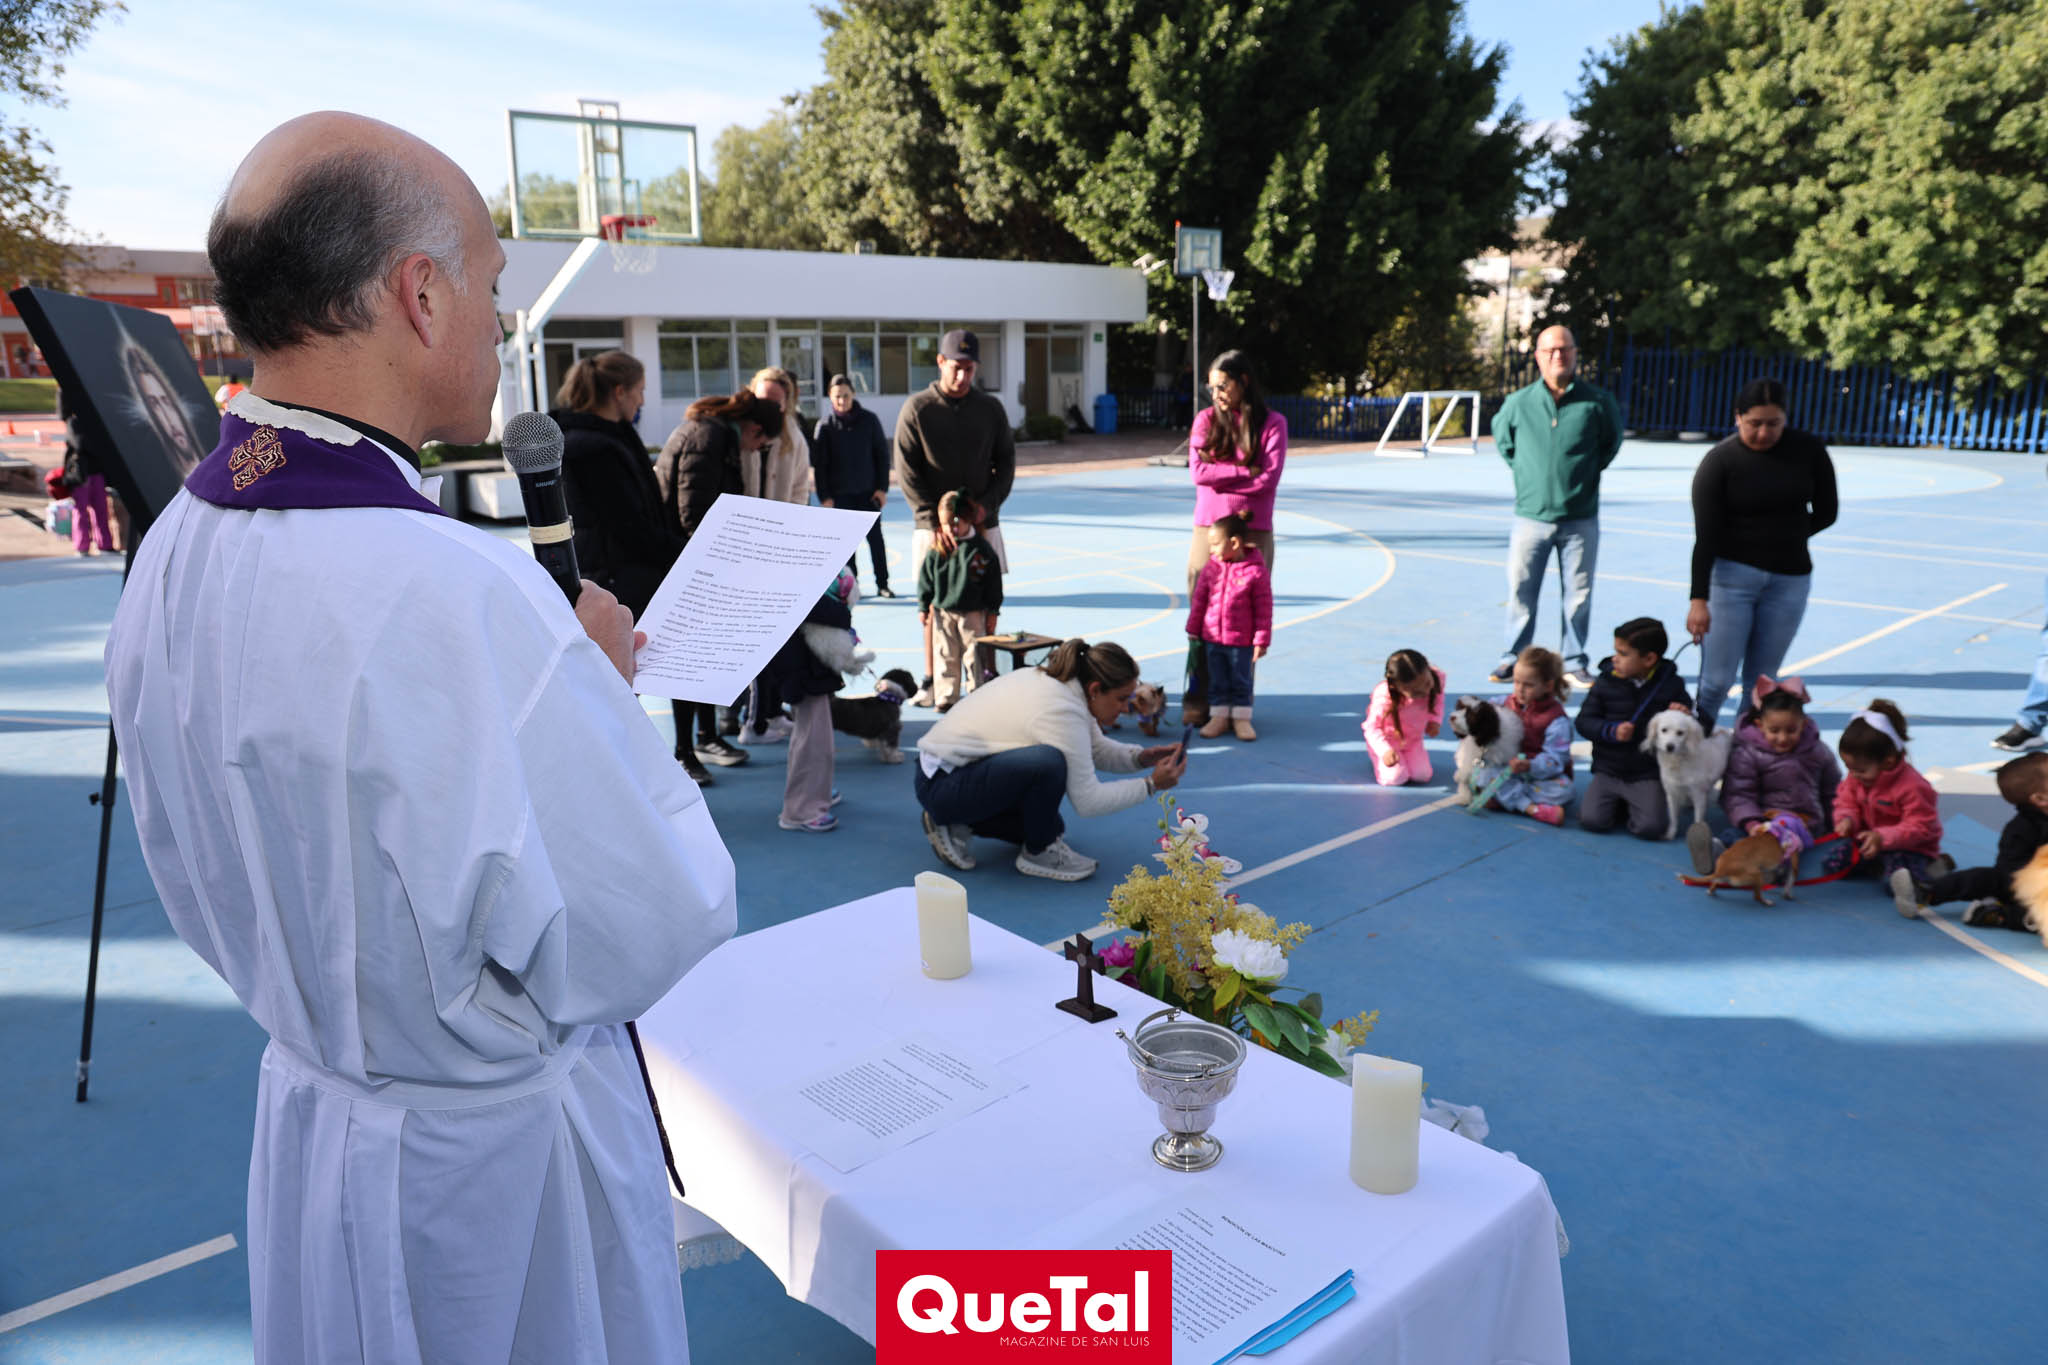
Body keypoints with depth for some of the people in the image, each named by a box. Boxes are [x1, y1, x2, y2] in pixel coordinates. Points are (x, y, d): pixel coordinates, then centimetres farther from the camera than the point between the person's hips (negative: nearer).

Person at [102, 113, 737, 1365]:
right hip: (498, 1165, -7)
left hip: (305, 1116, 7)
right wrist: (608, 690, -13)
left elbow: (199, 881, 7)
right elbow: (645, 940, -25)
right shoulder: (452, 593, -33)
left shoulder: (174, 551, -5)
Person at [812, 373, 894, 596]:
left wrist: (882, 487, -1)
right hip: (840, 494, 0)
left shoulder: (869, 420, -2)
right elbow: (819, 465, -1)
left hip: (868, 491, 0)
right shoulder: (825, 426, -3)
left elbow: (882, 455, 3)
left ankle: (882, 584, 12)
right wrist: (825, 496, -6)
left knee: (875, 537, 3)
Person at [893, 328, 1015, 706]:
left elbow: (1006, 462, 8)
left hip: (982, 523, 2)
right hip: (933, 525, -2)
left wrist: (987, 503, -8)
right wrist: (934, 518, -13)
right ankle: (931, 681, 10)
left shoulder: (991, 408, 5)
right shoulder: (916, 409, -3)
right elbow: (906, 472, -5)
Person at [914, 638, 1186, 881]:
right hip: (941, 784, -10)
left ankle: (957, 824, 17)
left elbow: (1097, 749, 12)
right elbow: (1087, 801, -22)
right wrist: (1151, 784, -15)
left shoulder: (1058, 680, 0)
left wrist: (1141, 757, -4)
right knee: (1049, 763, -33)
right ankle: (1038, 853, -10)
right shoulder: (1061, 711, -26)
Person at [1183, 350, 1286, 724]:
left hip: (1253, 531, -1)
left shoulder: (1272, 423, 3)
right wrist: (1245, 472, -8)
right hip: (1208, 529, 1)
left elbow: (1268, 479, -8)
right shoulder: (1206, 419, 8)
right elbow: (1197, 471, -5)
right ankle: (1198, 701, 5)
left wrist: (1220, 478, -7)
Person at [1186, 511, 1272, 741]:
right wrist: (1193, 629, 9)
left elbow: (1264, 609, -8)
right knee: (1217, 681, 12)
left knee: (1241, 681, 8)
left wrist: (1262, 640, -8)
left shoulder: (1255, 571, -13)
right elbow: (1198, 599, 8)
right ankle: (1219, 716, 22)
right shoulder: (1211, 568, -1)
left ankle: (1241, 718, 19)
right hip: (1212, 638, 4)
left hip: (1241, 642, -4)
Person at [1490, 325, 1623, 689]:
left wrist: (1591, 469, 12)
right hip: (1531, 517, 0)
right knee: (1520, 591, 4)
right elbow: (1501, 437, 19)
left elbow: (1613, 439, 18)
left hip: (1580, 519, 0)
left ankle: (1573, 663, 19)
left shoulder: (1597, 401, -1)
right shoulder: (1518, 403, -1)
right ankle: (1514, 658, 19)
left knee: (1578, 595, 6)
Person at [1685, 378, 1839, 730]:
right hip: (1732, 574, -3)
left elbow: (1826, 512, 12)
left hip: (1790, 579, 3)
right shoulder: (1720, 461, -9)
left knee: (1760, 683, 7)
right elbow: (1705, 536, -13)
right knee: (1718, 679, -7)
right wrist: (1699, 599, -18)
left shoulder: (1808, 451, 0)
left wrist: (1784, 539, 2)